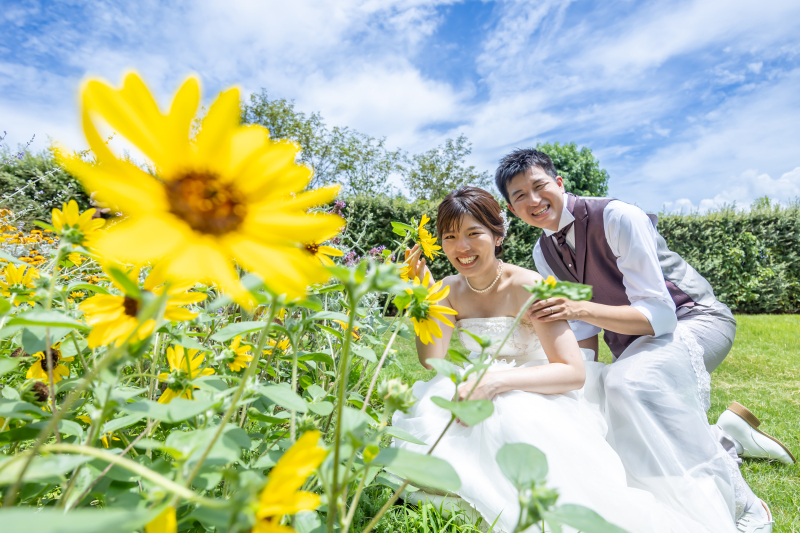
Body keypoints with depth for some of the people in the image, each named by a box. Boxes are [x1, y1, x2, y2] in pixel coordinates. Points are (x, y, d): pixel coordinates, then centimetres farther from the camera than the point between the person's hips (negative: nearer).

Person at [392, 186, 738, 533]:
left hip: (542, 396, -4)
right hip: (487, 401, 5)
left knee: (511, 413, -37)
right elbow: (431, 359, -12)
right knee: (427, 411, -22)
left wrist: (495, 381, -37)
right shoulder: (452, 290, -3)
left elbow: (574, 372, -24)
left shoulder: (526, 285, -20)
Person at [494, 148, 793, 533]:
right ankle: (726, 435, 23)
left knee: (629, 380, -36)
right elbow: (582, 330, 1)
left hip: (692, 320, -7)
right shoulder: (543, 253, -3)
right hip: (633, 345, 7)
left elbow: (660, 314, -27)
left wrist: (582, 309, -40)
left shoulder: (617, 217, -23)